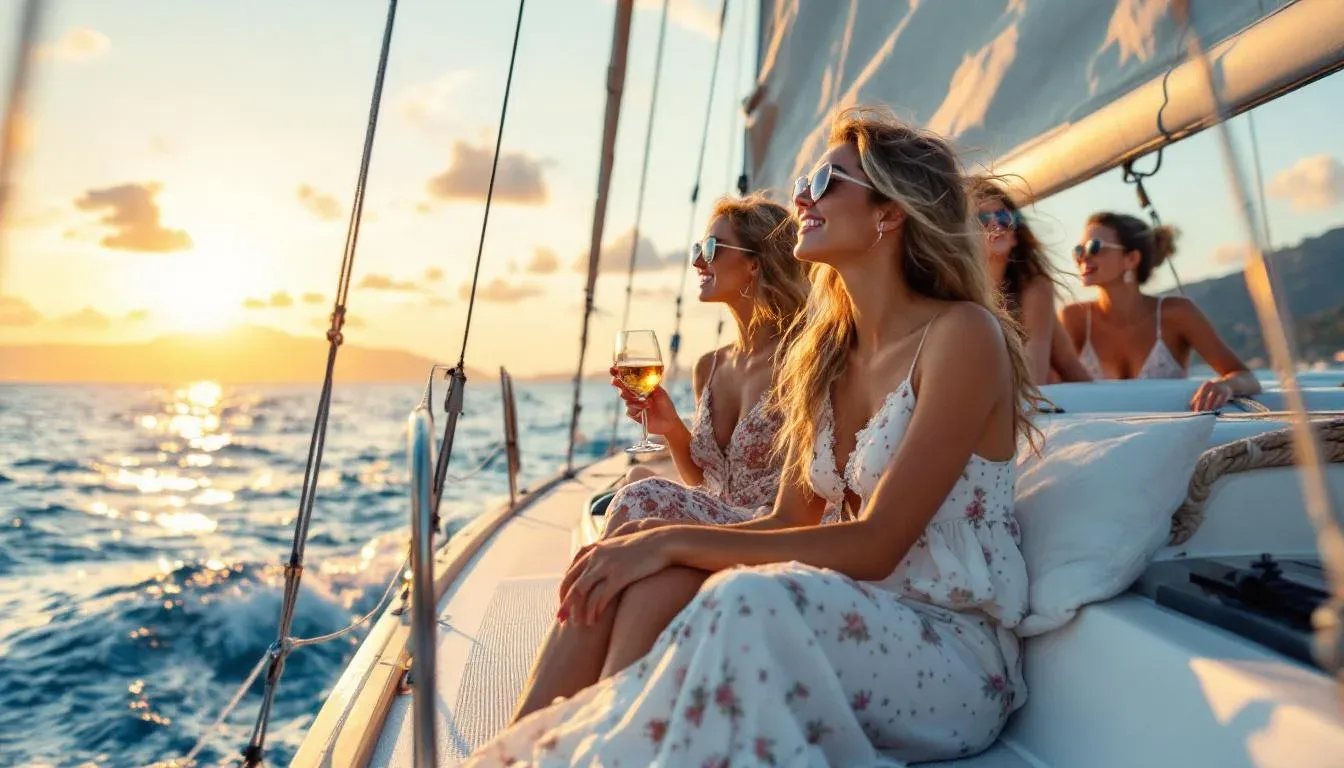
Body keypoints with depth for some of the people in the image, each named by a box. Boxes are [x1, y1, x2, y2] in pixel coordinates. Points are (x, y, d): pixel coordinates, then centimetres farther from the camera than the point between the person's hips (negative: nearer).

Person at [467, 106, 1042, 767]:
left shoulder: (962, 335, -13)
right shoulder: (825, 352, 8)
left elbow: (875, 545, -20)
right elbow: (788, 525, 5)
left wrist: (675, 541, -23)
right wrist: (650, 544, -12)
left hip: (959, 651, -5)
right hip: (853, 618, 6)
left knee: (748, 600, -34)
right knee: (658, 574, -20)